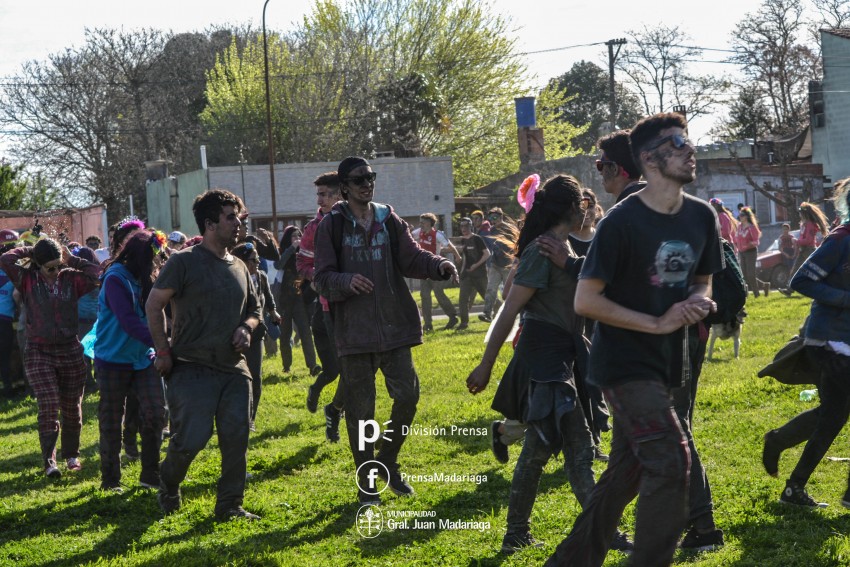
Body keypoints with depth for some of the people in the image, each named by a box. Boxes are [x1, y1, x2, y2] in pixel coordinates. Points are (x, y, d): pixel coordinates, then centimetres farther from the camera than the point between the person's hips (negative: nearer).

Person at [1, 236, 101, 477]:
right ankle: (49, 461, -8)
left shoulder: (70, 278, 1)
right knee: (49, 405, -12)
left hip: (70, 350, 2)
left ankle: (71, 455, 26)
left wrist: (71, 259, -7)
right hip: (39, 352, -2)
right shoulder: (28, 279, -4)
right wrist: (30, 251, -7)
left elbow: (97, 274, -11)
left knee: (72, 407, 10)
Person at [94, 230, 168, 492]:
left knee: (155, 412, -1)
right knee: (111, 421, 5)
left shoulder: (143, 279, 7)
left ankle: (151, 474, 9)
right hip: (113, 360, -6)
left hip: (143, 358, 6)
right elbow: (129, 321, -26)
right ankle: (110, 480, 15)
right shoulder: (116, 279, -16)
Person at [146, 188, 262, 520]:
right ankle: (168, 486, 20)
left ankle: (230, 505, 12)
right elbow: (154, 305, -4)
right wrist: (164, 352, -7)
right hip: (193, 369, -6)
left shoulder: (239, 268, 13)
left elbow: (254, 309, 25)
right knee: (192, 438, -10)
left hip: (234, 369, 6)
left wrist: (246, 326, 2)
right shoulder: (184, 262, -6)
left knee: (236, 438, -1)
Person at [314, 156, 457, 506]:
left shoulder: (388, 220, 8)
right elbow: (323, 278, -5)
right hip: (354, 329, -3)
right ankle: (366, 483, 14)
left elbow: (411, 258, 2)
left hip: (394, 326, 3)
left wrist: (438, 266, -18)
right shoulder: (332, 226, -2)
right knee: (360, 408, 2)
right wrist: (347, 282, -26)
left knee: (407, 395, 1)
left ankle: (388, 460, 25)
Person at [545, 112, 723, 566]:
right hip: (625, 362, -7)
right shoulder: (622, 222, -17)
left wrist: (700, 301, -8)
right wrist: (658, 323, -20)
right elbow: (585, 301, -17)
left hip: (665, 361, 7)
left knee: (628, 470, 12)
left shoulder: (702, 217, 2)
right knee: (671, 461, -17)